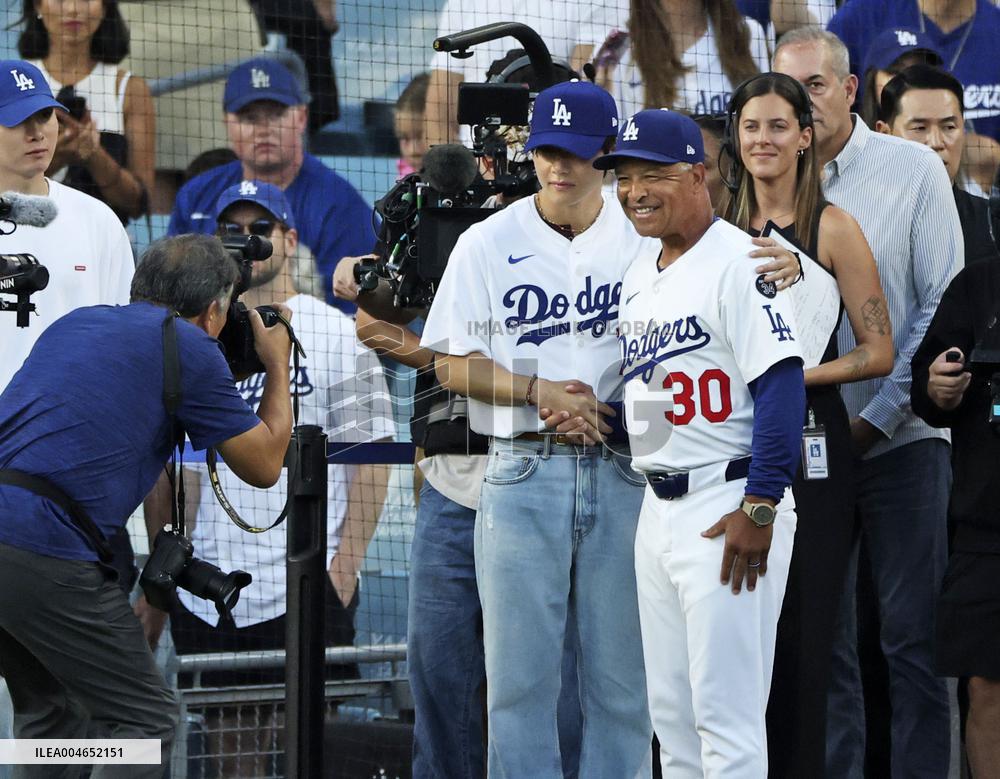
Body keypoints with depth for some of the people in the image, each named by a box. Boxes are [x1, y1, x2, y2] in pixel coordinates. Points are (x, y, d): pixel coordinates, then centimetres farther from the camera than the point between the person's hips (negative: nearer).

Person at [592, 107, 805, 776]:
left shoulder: (738, 261, -13)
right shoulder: (640, 270, 15)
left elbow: (783, 385, -19)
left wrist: (759, 508, -22)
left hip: (728, 507, -9)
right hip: (658, 508, 9)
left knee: (726, 713, -9)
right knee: (672, 711, 13)